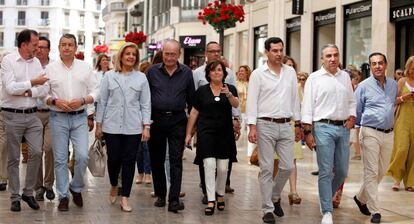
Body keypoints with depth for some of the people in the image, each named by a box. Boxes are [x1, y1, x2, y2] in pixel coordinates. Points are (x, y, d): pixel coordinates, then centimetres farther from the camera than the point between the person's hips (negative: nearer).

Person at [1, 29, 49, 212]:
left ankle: (28, 192, 11)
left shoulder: (36, 62, 8)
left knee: (36, 152, -5)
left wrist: (28, 92, -13)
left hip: (32, 115, 4)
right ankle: (15, 197, 14)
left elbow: (44, 90, 4)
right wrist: (33, 83, -14)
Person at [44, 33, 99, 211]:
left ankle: (76, 188, 16)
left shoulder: (85, 67, 6)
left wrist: (82, 100, -12)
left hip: (79, 117, 1)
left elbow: (95, 92, 5)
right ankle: (63, 196, 12)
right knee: (60, 159, 2)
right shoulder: (50, 68, 3)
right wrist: (55, 101, -14)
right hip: (58, 118, 0)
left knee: (82, 156, -9)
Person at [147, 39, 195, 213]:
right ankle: (160, 195, 23)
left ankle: (174, 199, -6)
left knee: (176, 160, -5)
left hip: (177, 121, -1)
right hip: (156, 119, 1)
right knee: (156, 160, 9)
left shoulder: (186, 73, 4)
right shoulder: (153, 71, 4)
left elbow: (191, 98, 9)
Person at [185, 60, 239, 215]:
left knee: (223, 167, 4)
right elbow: (194, 113, 7)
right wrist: (188, 133, 6)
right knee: (209, 165, -10)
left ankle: (220, 194, 28)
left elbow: (236, 104, -14)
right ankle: (211, 200, -8)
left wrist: (228, 94, -33)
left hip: (225, 133, 1)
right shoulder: (202, 91, 4)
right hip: (206, 132, -1)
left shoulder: (230, 89, 5)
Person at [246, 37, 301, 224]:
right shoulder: (258, 74, -2)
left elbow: (295, 99, 14)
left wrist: (298, 124, 12)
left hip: (286, 126, 4)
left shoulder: (290, 72, 10)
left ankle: (275, 197, 28)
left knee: (287, 166, 3)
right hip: (266, 125, -4)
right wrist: (252, 127, -13)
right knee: (267, 169, -1)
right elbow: (252, 101, -6)